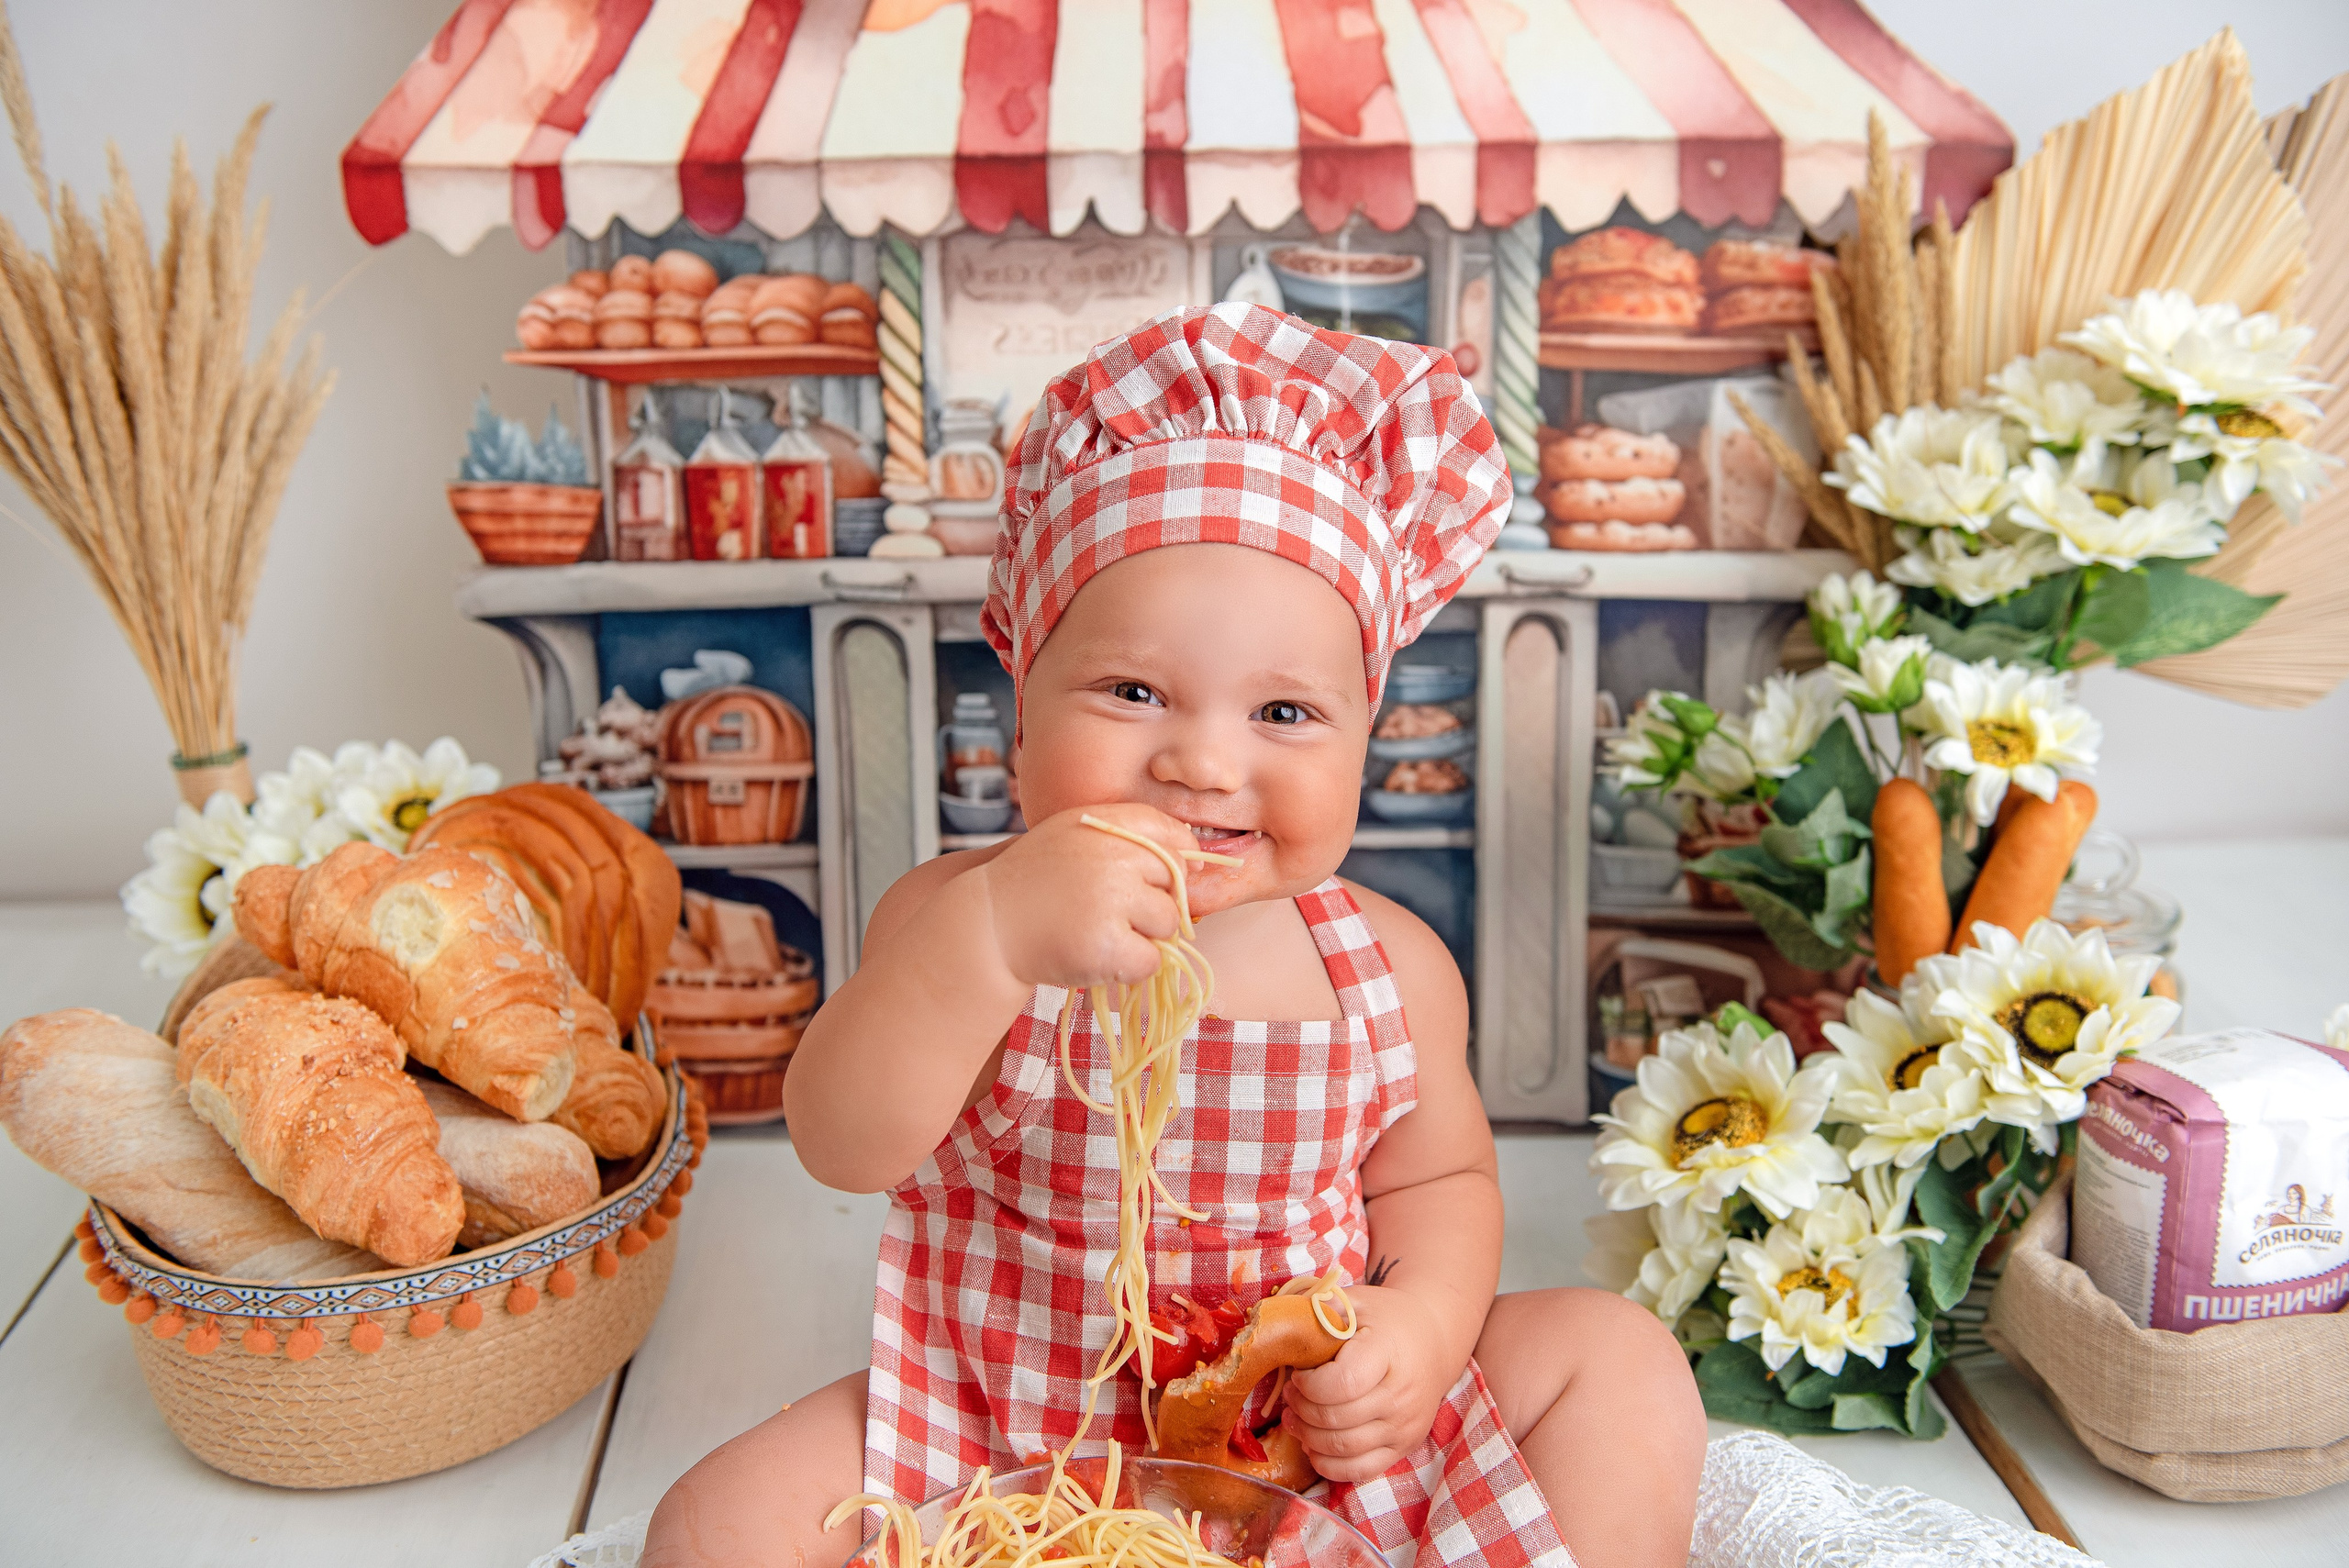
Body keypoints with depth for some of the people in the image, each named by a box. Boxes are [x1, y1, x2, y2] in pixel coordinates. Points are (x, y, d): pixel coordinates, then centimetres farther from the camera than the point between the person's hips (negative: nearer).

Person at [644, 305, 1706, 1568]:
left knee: (1620, 1358, -9)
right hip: (1006, 1439, -1)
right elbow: (843, 1149, -26)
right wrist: (985, 942, -43)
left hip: (1322, 1425, 2)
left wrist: (1426, 1321, -16)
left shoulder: (1393, 967, -7)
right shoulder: (957, 918, -14)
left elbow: (1437, 1179, 7)